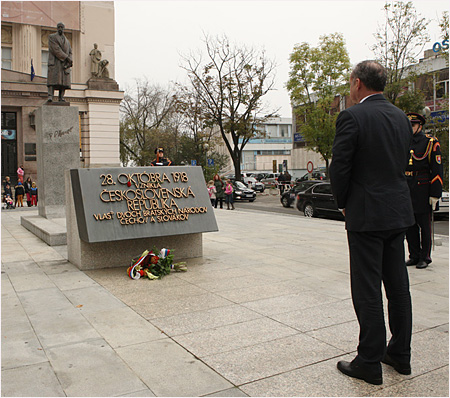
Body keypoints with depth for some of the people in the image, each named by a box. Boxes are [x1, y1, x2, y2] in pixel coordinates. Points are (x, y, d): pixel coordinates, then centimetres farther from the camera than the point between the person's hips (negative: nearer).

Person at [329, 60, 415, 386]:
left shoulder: (352, 116, -13)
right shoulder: (401, 117, 10)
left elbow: (339, 167, -14)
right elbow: (404, 163, 15)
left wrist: (343, 203, 2)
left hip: (367, 215, -7)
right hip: (399, 212, 8)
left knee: (367, 291, 1)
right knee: (398, 286, 15)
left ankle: (369, 364, 11)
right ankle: (400, 355, 28)